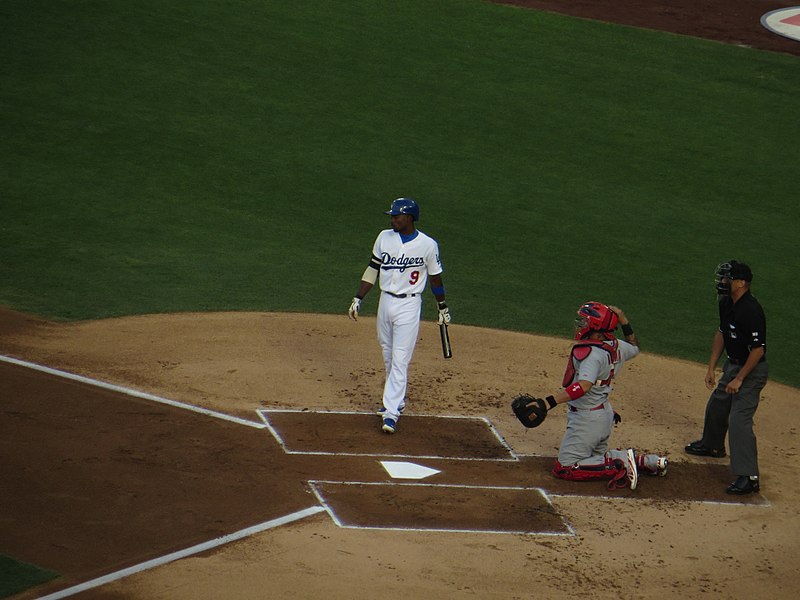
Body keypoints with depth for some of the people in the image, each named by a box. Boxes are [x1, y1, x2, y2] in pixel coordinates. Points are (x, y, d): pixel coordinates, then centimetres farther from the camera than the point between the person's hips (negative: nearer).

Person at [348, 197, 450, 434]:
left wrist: (443, 307, 11)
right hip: (386, 301, 5)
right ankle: (397, 401, 31)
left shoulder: (427, 245, -8)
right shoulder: (384, 238, 3)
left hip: (409, 305, -5)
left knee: (400, 360, -10)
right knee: (388, 357, 14)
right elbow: (373, 270, 10)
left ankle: (391, 413, -13)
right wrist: (358, 299, 7)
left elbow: (435, 277, 3)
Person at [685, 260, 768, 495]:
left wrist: (739, 379, -22)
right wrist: (711, 367, 12)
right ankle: (712, 445, 54)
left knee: (739, 419, -17)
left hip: (751, 370, -10)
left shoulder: (751, 311, -29)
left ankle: (748, 477, -19)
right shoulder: (727, 303, 0)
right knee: (717, 405, 27)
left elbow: (758, 350, -26)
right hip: (732, 365, 10)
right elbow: (721, 333, 14)